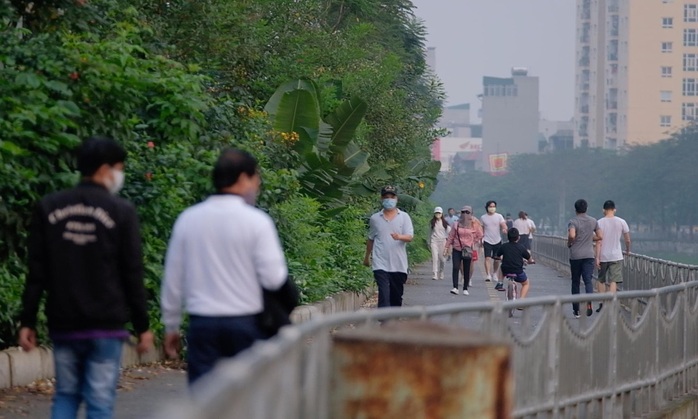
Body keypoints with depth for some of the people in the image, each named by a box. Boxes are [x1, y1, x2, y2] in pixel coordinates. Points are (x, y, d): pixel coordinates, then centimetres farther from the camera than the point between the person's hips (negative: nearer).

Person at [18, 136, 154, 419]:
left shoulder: (48, 208, 4)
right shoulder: (121, 211, -5)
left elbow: (36, 273, 3)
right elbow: (133, 275, -4)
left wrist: (27, 321, 6)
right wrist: (142, 326, 2)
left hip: (63, 324, 3)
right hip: (106, 325, -3)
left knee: (66, 396, 13)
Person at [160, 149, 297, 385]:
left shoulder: (188, 219, 3)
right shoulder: (256, 221, -7)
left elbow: (173, 279, 8)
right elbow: (273, 278, -12)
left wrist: (171, 326, 17)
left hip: (202, 323, 2)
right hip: (246, 324, -2)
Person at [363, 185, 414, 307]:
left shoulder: (404, 217, 5)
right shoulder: (375, 218, 7)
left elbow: (409, 237, -6)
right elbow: (370, 239, 19)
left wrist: (399, 237, -27)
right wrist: (367, 257, 25)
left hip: (399, 265, 1)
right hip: (380, 264, -1)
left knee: (396, 296, 12)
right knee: (384, 294, -15)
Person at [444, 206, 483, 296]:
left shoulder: (474, 225, 1)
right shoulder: (456, 225, 3)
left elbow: (479, 235, 11)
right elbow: (451, 236, 7)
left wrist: (472, 243, 4)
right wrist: (447, 247, 5)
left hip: (468, 251, 0)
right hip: (457, 249, 0)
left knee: (467, 270, 4)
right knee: (456, 268, -13)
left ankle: (465, 289, 13)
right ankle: (455, 288, -17)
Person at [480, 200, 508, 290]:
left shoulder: (499, 216, 1)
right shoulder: (483, 218, 3)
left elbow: (503, 224, -11)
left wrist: (504, 229, -33)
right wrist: (481, 239, 2)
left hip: (497, 241, 1)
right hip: (487, 241, -1)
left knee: (496, 259, 11)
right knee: (487, 257, -18)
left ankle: (494, 274, 33)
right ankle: (488, 275, -24)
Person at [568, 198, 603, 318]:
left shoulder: (573, 222, -7)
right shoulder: (593, 221, 5)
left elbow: (572, 235, -24)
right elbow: (600, 236, 7)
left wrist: (569, 243, -5)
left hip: (575, 255, -2)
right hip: (589, 255, 2)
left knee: (575, 282, 9)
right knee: (588, 280, -4)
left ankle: (576, 310, 15)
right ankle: (589, 302, -32)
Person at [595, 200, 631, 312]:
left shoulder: (600, 222, -6)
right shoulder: (621, 222, -1)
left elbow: (598, 241, -10)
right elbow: (628, 240, 5)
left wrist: (597, 257, -8)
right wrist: (627, 250, 24)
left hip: (603, 256, 0)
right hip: (616, 256, 0)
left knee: (601, 280, 16)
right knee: (613, 281, -2)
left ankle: (602, 304, 18)